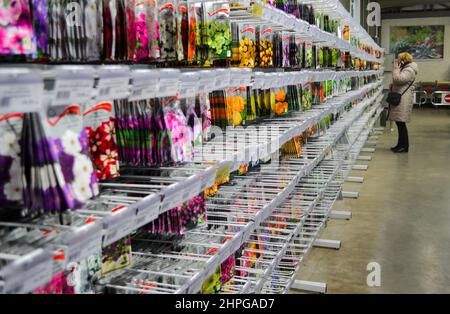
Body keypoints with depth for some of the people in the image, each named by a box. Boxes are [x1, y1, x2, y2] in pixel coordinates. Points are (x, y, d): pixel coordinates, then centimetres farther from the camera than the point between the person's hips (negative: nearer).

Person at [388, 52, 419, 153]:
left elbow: (398, 79, -26)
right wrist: (392, 86, 12)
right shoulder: (404, 69, 22)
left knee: (401, 122, -9)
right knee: (399, 122, 11)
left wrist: (396, 69, -12)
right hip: (399, 99, 11)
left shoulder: (409, 71, -13)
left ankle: (404, 146, -4)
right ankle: (401, 144, 17)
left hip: (403, 101, -11)